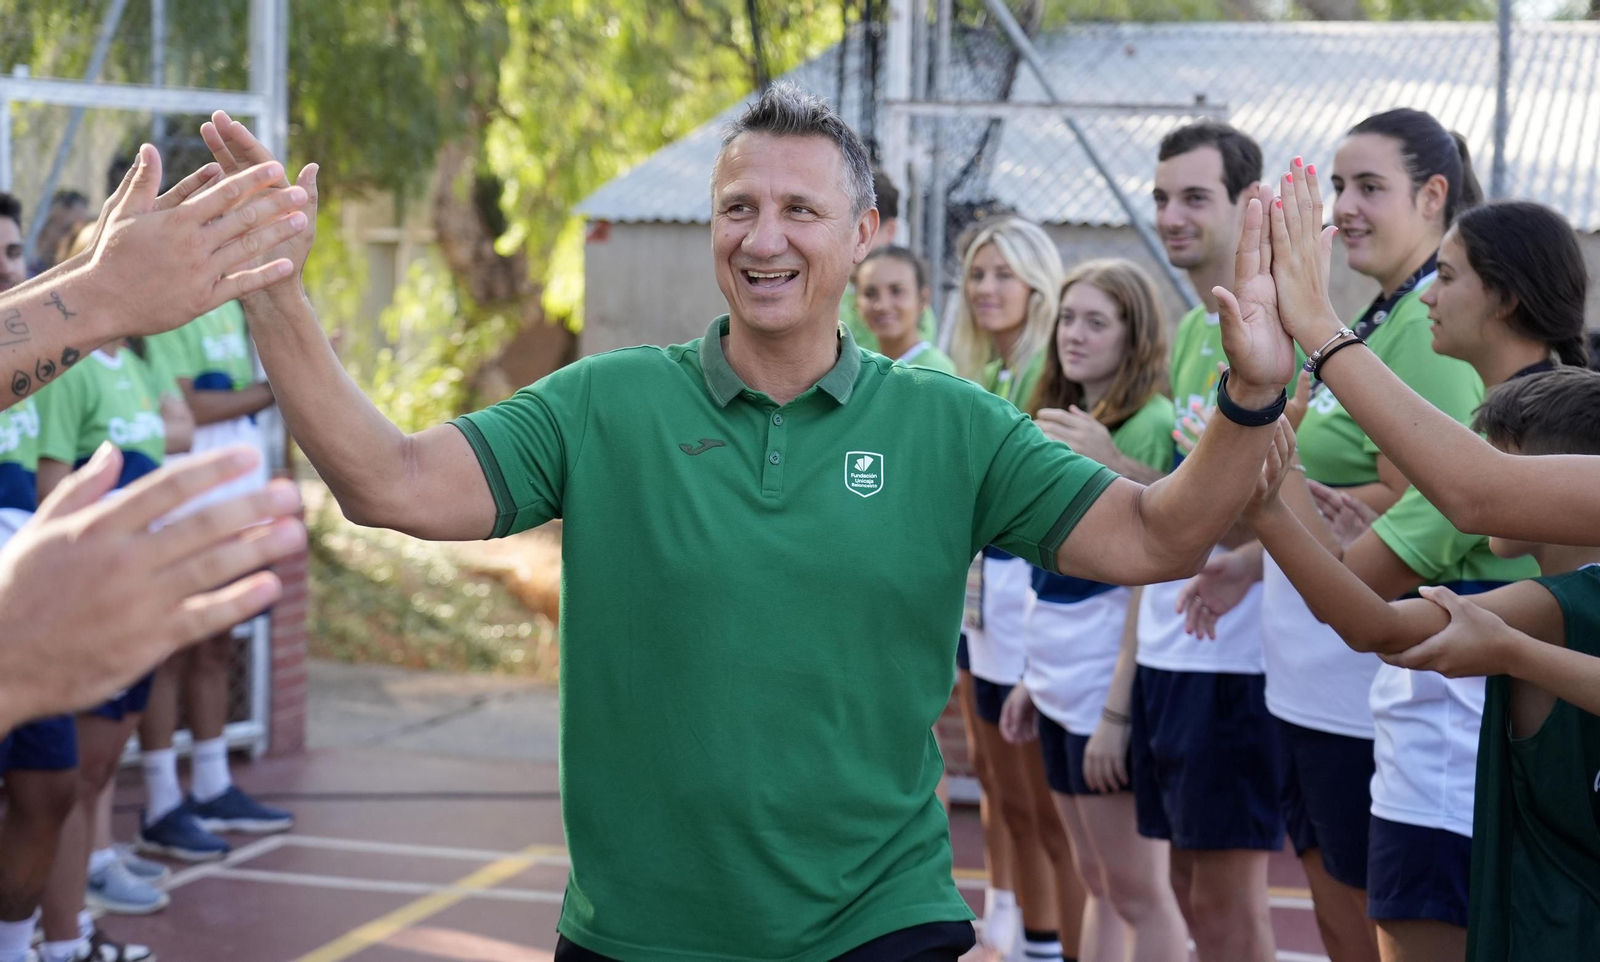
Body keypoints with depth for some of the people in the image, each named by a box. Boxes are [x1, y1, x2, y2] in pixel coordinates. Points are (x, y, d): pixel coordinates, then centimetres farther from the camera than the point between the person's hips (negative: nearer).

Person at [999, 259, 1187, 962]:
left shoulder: (1148, 428, -13)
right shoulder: (1061, 421, 13)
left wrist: (1117, 712, -20)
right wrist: (1031, 678, 15)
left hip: (1111, 684, -8)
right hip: (1058, 681, 8)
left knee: (1137, 890, -1)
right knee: (1096, 883, 15)